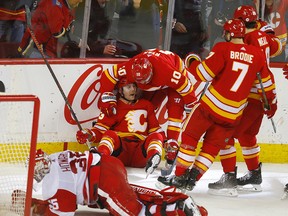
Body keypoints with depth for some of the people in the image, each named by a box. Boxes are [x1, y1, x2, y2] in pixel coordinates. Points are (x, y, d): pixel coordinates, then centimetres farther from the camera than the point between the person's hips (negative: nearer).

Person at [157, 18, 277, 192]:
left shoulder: (223, 49, -10)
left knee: (190, 137, 11)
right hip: (233, 114, 4)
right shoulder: (257, 54, 2)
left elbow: (203, 74, -11)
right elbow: (266, 83, 12)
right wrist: (271, 101, 28)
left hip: (211, 106, -4)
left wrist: (194, 61, 9)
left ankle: (180, 177, 8)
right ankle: (192, 179, 11)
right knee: (212, 146, 15)